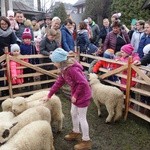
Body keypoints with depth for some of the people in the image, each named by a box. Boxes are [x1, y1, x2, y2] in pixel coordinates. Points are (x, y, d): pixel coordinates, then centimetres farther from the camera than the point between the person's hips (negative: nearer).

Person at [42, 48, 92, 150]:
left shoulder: (72, 69, -30)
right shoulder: (64, 69, 2)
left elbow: (83, 83, -32)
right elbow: (59, 83, 9)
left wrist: (75, 95, -19)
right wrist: (49, 96, 11)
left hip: (83, 95, -10)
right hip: (76, 94, 10)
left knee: (82, 118, 3)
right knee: (73, 113, 23)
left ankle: (86, 141, 22)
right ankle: (76, 132, 46)